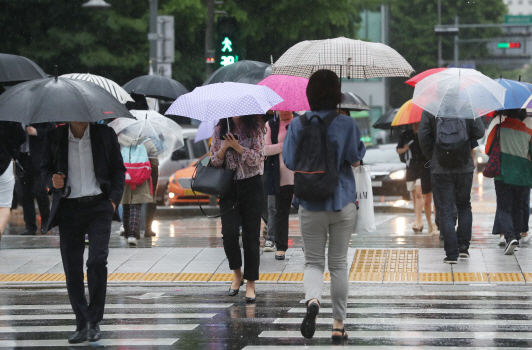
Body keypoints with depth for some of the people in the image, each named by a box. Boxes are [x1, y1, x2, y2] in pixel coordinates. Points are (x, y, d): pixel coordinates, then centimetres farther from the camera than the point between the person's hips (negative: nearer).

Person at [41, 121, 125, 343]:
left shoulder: (105, 134, 3)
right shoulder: (55, 138, 4)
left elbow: (119, 169, 10)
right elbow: (45, 167, 16)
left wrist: (114, 199, -2)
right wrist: (53, 181, -7)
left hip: (98, 205, -2)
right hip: (69, 207, 2)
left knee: (97, 261, -15)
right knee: (72, 268, 1)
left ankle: (94, 321, -2)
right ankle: (82, 324, 12)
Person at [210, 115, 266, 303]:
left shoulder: (255, 129, 0)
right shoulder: (219, 130, 8)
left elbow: (257, 158, -9)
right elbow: (214, 161, 8)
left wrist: (237, 146, -19)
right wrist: (224, 148, -11)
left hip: (252, 186, -2)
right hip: (228, 187, 2)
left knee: (251, 234, -1)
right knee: (229, 232, -10)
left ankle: (250, 283, 6)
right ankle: (237, 273, 13)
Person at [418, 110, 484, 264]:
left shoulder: (429, 110, -5)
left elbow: (423, 136, -9)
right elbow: (479, 132, -4)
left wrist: (430, 155, 7)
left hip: (441, 169, -1)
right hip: (465, 167, 2)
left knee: (445, 210, 3)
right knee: (464, 205, 21)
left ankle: (452, 254, -2)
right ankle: (463, 245, 12)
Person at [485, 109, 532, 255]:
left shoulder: (498, 126, -2)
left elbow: (488, 150, 2)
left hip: (503, 176, -2)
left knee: (504, 209, -1)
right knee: (518, 209, 17)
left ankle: (510, 237, -22)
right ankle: (516, 237, 21)